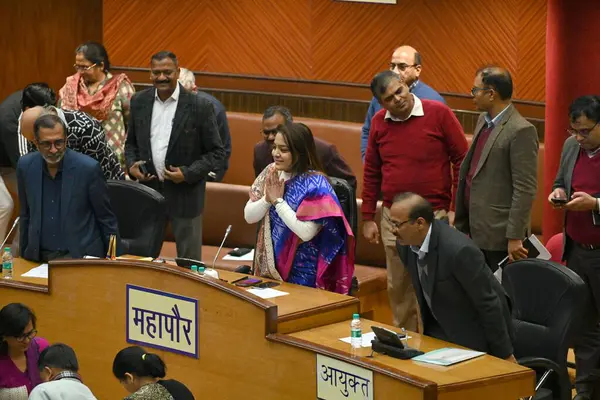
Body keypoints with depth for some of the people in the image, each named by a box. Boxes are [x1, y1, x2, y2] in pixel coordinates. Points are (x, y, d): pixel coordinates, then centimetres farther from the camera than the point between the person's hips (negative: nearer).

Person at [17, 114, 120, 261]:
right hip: (39, 257, 4)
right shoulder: (25, 166, 1)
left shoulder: (88, 168, -10)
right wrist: (24, 254, 17)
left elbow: (106, 219, 0)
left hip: (80, 256, -4)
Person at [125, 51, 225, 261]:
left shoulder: (200, 107, -10)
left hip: (184, 194, -4)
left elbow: (217, 152, -6)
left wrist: (188, 173, -18)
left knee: (188, 260, 7)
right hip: (149, 190, 4)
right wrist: (131, 165, -5)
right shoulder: (139, 102, 3)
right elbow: (131, 142, 15)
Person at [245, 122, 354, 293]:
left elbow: (306, 232, -25)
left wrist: (278, 200, -19)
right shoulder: (271, 173, 1)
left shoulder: (314, 183, -17)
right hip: (271, 262, 6)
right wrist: (267, 198, -16)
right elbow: (249, 216, 2)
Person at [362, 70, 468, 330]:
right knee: (398, 288, 10)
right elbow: (371, 172, 13)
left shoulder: (438, 114, -7)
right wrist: (368, 218, 12)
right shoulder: (379, 122, 5)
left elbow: (462, 160, -4)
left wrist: (456, 209, -7)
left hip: (434, 216, -4)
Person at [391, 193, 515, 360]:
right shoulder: (405, 244, -9)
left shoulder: (459, 250, -31)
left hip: (475, 333, -7)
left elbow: (489, 304, -23)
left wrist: (505, 354, -16)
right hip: (440, 328, 7)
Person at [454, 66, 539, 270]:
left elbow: (525, 190, -18)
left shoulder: (521, 131, -16)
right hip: (476, 232, 8)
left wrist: (515, 237, -20)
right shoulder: (483, 121, 12)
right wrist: (462, 223, 19)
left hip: (499, 236, -8)